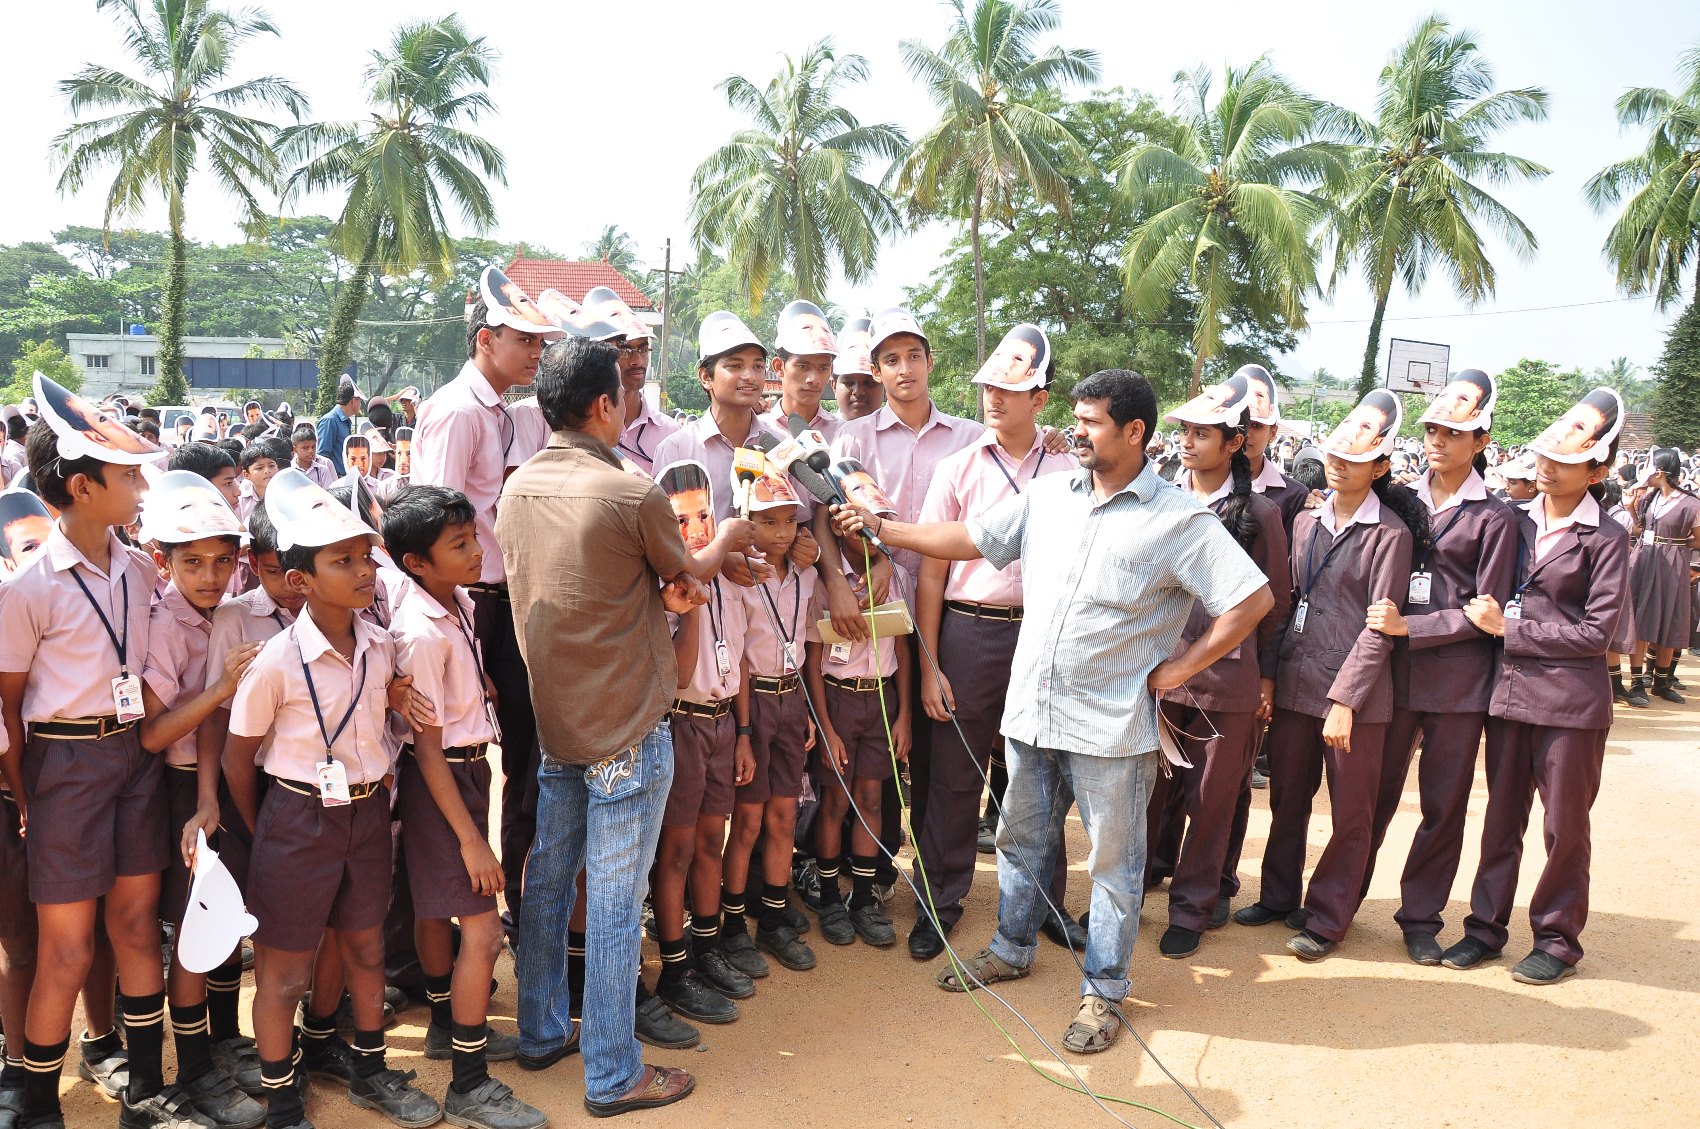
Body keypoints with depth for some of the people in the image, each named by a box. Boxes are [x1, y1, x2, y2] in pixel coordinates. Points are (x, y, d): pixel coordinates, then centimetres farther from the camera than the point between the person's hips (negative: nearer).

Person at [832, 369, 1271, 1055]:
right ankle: (1012, 950, 42)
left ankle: (1104, 991, 26)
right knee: (1021, 839, 21)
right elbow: (972, 539, 11)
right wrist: (882, 529, 5)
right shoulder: (1048, 496, 6)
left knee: (1114, 862, 9)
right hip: (1030, 710, 5)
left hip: (1111, 725, -5)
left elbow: (1254, 599, -11)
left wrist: (1176, 670, -11)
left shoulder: (1179, 522, -10)